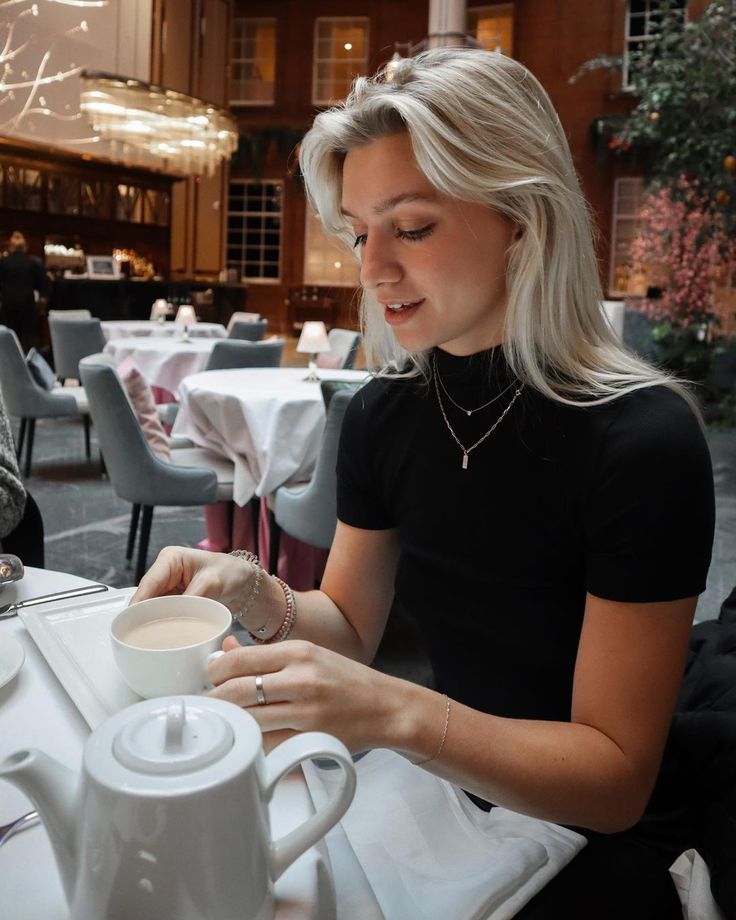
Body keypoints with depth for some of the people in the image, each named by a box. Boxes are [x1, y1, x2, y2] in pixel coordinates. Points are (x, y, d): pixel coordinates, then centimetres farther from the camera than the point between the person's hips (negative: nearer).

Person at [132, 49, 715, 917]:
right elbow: (350, 624, 3)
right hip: (439, 803, 5)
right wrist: (262, 599, -18)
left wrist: (396, 713, -35)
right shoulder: (382, 413, -7)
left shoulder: (639, 439, -25)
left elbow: (615, 779, -20)